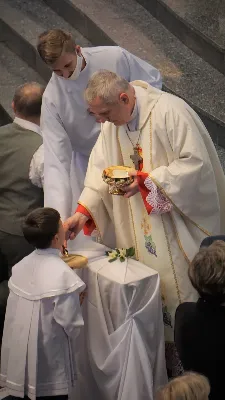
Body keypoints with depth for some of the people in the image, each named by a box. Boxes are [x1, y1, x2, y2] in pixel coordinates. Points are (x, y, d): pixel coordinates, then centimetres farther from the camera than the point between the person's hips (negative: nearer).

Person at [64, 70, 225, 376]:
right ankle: (165, 350, 21)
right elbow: (100, 168, 2)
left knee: (178, 280, 1)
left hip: (179, 220, -6)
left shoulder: (170, 111, -21)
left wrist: (146, 181, -24)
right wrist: (83, 212, -12)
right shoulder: (113, 123, 2)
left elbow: (196, 162, -22)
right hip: (142, 225, 6)